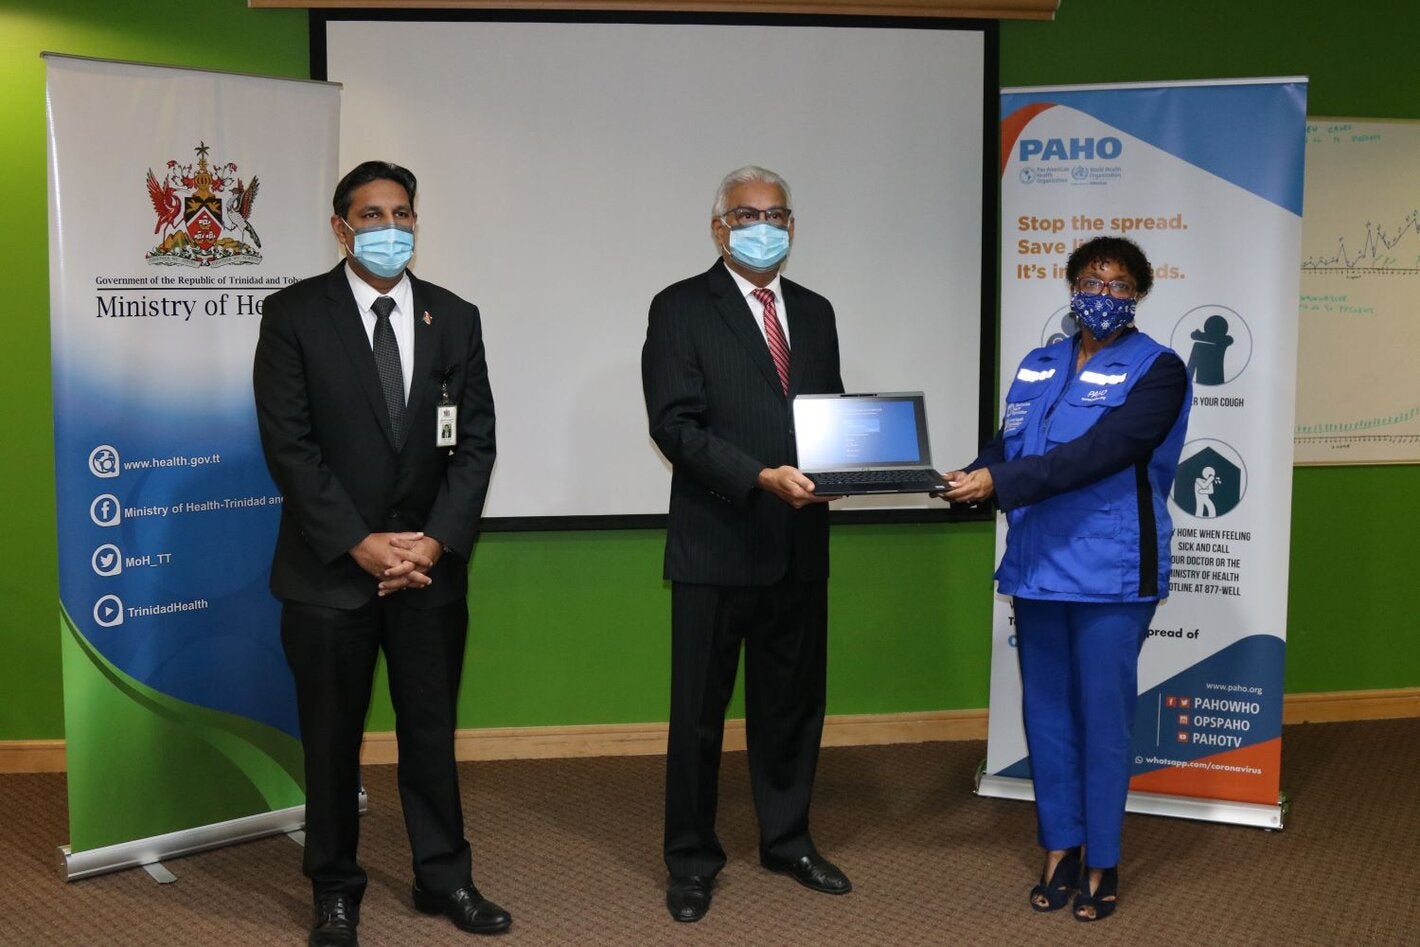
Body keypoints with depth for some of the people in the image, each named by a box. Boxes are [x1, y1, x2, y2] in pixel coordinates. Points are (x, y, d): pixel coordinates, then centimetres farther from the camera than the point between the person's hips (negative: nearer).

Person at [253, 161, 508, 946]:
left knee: (431, 728, 11)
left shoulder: (454, 317, 6)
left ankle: (443, 877, 25)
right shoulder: (294, 314, -4)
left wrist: (436, 542, -9)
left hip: (431, 565, 3)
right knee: (332, 737, 8)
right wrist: (360, 544, -14)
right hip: (331, 567, -2)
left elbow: (475, 442, 3)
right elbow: (288, 444, -9)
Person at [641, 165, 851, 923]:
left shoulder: (814, 312, 13)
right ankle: (692, 858, 20)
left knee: (793, 702, 15)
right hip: (717, 542, -5)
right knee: (699, 710, 5)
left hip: (799, 544, 5)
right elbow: (675, 425, -14)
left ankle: (787, 839, 31)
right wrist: (763, 478, -23)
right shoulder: (681, 308, -5)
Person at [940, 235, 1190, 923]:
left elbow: (1099, 453, -18)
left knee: (1103, 717, 2)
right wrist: (965, 481, -13)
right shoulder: (1039, 367, 13)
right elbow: (1008, 447, 9)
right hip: (1037, 568, 5)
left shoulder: (1156, 370, -6)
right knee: (1046, 712, 11)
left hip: (1111, 575, -5)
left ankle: (1100, 861, 17)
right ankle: (1060, 848, 24)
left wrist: (998, 482, -24)